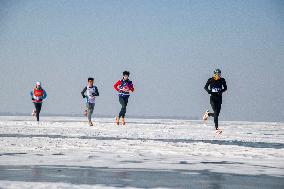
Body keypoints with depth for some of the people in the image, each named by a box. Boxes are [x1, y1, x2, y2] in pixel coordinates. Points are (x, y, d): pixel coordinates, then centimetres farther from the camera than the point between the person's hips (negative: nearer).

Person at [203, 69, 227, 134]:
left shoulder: (222, 80, 2)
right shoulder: (211, 80, -2)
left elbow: (225, 88, 9)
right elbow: (205, 87, 8)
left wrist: (221, 91, -12)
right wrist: (208, 91, -13)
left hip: (219, 98, 3)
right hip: (213, 97, -3)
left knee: (217, 114, 2)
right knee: (216, 113, -13)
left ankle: (208, 114, 36)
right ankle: (217, 129, -14)